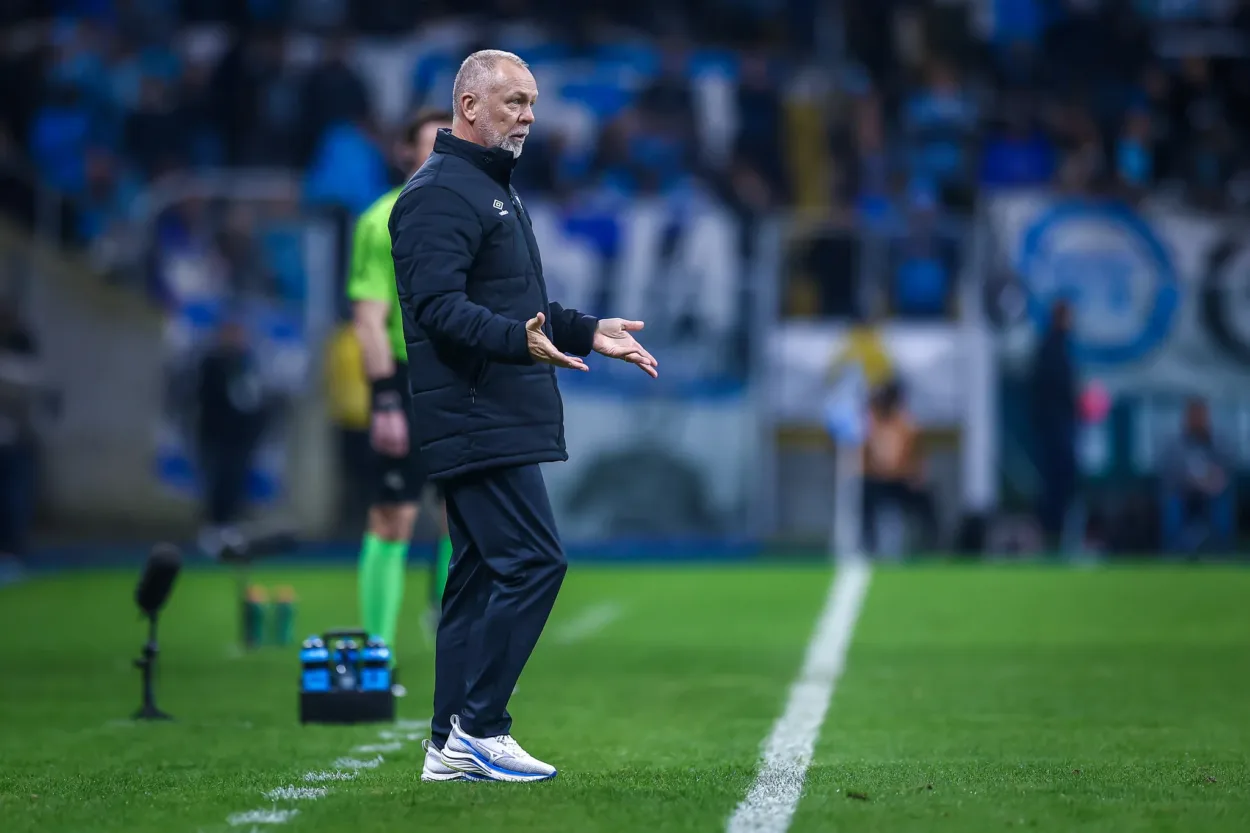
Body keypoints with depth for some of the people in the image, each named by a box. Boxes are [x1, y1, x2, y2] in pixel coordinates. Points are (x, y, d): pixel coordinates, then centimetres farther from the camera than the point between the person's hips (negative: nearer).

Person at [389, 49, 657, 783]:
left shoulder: (494, 189, 21)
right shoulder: (441, 194, -12)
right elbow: (438, 306, -23)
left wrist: (588, 332, 25)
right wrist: (522, 339, -34)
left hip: (501, 422, 10)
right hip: (478, 421, -10)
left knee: (482, 574, 9)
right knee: (532, 561, -13)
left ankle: (452, 747, 12)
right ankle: (478, 727, -8)